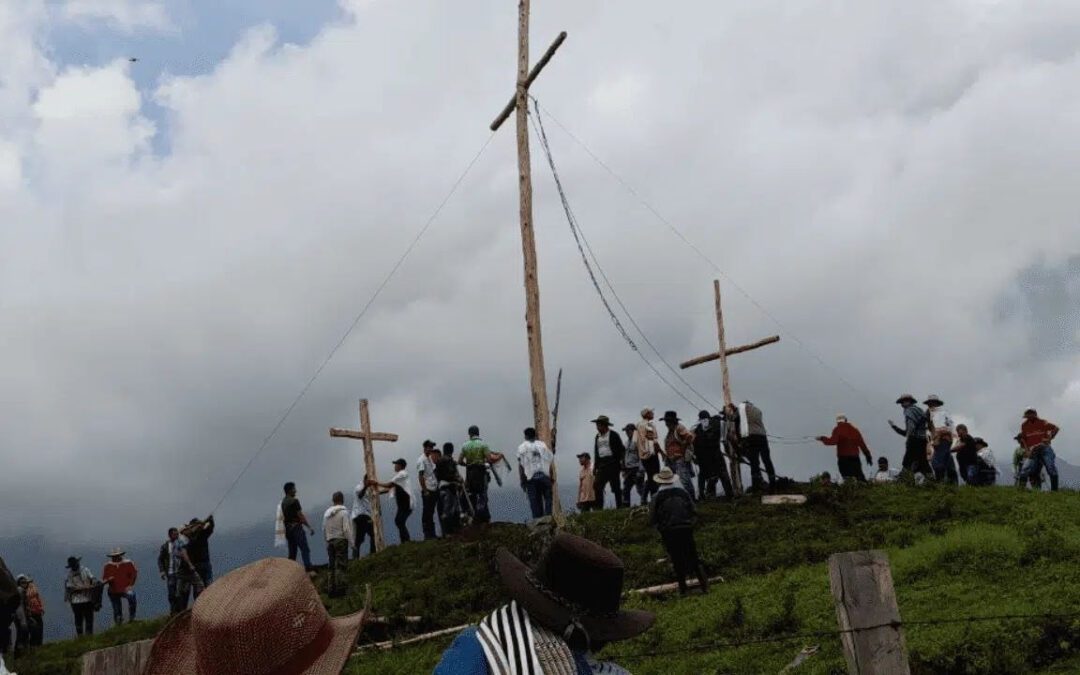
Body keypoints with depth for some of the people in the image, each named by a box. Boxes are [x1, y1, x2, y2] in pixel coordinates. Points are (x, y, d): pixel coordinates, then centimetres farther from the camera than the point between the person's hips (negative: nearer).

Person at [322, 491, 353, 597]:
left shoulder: (327, 513, 7)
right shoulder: (343, 512, -10)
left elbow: (324, 529, 11)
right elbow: (346, 529, -13)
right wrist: (351, 542, -8)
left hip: (330, 541, 6)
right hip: (341, 541, -6)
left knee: (332, 566, 10)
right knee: (341, 566, -3)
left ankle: (330, 589, 11)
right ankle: (339, 588, -6)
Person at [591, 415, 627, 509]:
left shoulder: (613, 435, -2)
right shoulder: (597, 437, 16)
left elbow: (621, 449, -3)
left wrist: (621, 462, -10)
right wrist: (595, 466, 13)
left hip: (613, 464, -5)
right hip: (602, 465, 5)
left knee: (615, 487, -3)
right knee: (597, 486, -6)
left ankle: (619, 506, 3)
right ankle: (599, 507, -4)